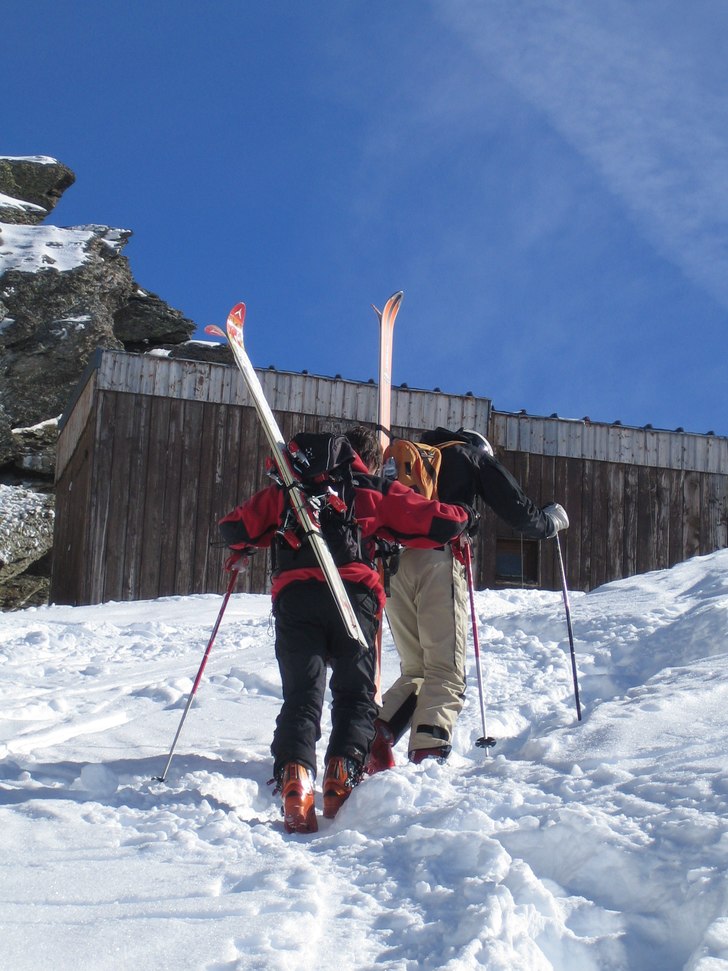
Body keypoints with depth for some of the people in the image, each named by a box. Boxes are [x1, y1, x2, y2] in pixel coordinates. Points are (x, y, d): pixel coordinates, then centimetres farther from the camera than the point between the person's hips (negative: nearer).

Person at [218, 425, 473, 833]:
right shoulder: (378, 491, 19)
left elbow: (234, 528, 24)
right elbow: (440, 522, 10)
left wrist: (260, 539, 46)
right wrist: (464, 519, 32)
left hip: (294, 595, 2)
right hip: (353, 595, -1)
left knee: (301, 696, 1)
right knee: (355, 694, 10)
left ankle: (294, 776, -20)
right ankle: (344, 772, -11)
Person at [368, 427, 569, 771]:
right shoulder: (475, 456, 20)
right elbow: (521, 513, 16)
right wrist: (553, 518, 33)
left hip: (390, 562, 5)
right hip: (437, 561, -5)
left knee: (415, 670, 13)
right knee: (446, 672, -6)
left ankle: (375, 738, -7)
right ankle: (428, 754, -25)